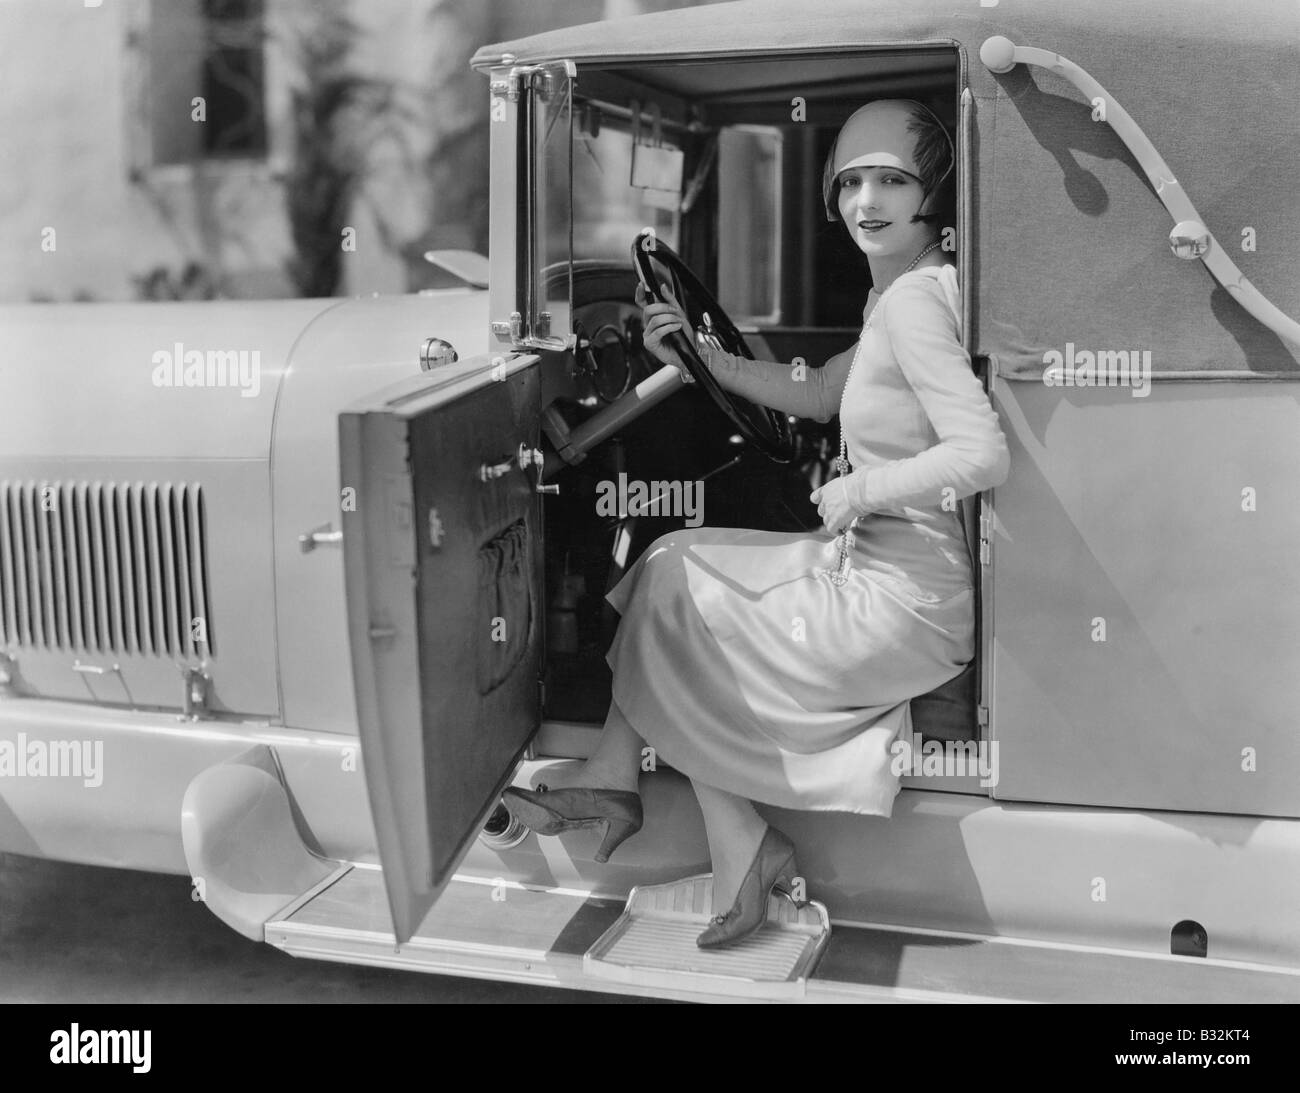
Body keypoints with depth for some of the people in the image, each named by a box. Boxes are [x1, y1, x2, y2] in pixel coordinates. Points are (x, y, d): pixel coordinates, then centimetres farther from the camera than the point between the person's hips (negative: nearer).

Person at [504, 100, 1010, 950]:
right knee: (672, 563, 11)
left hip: (904, 603, -10)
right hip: (866, 565, 10)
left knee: (674, 631, 6)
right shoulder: (904, 294, 11)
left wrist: (862, 486, -19)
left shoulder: (914, 299, -20)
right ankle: (615, 782, 11)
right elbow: (817, 394, 19)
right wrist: (699, 356, 9)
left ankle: (747, 852, 15)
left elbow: (986, 455, -31)